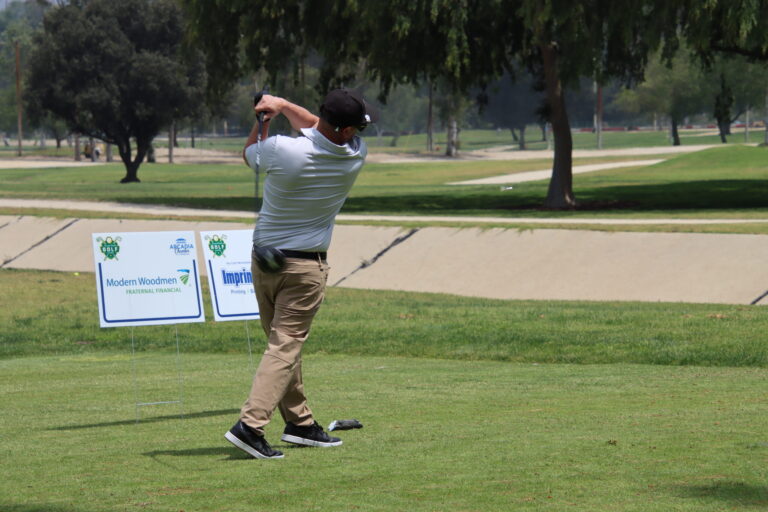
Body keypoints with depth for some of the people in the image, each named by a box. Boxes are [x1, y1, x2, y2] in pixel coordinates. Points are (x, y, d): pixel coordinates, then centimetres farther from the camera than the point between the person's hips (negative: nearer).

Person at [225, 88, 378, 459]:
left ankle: (299, 421, 22)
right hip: (305, 267, -3)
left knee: (283, 342, 15)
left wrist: (265, 115, 20)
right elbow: (319, 130, 10)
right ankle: (250, 425, -18)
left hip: (262, 259, 3)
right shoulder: (355, 157, -11)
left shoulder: (282, 151, -15)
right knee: (286, 345, -5)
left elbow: (249, 154, 10)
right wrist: (284, 106, 8)